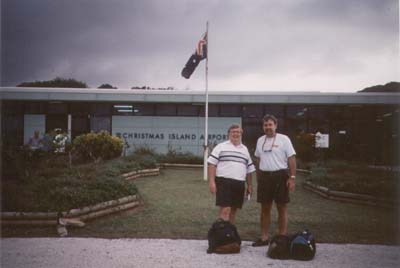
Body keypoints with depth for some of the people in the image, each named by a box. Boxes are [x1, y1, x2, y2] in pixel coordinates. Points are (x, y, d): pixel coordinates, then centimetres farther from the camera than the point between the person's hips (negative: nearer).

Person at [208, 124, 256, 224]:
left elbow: (249, 169, 22)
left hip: (239, 184, 5)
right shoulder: (221, 147, 3)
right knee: (225, 209, -12)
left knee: (233, 210, 9)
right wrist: (211, 182, -12)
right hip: (224, 182, -5)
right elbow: (212, 164, -3)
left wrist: (249, 185, 16)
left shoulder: (245, 149, 19)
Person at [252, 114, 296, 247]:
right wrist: (258, 178, 15)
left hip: (280, 176, -5)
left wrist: (292, 177, -14)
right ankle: (264, 238, 15)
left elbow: (291, 159, -7)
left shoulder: (284, 139, -4)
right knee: (265, 208, 9)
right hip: (264, 176, 5)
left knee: (282, 208, 1)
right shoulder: (260, 140, 12)